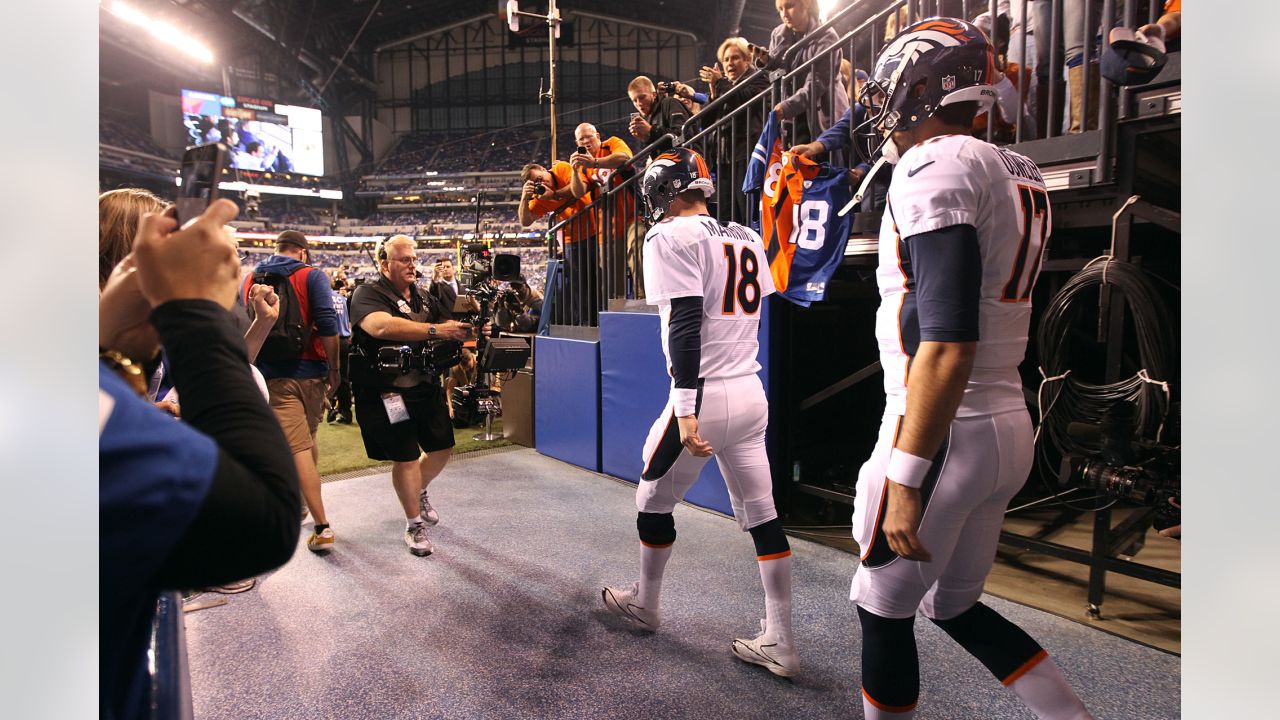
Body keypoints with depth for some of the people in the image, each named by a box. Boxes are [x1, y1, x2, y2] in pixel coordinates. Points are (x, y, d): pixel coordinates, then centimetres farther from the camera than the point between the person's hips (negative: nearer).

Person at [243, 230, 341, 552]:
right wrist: (335, 368, -4)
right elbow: (327, 325, -13)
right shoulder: (311, 276, -3)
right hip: (312, 371, 0)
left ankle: (323, 528, -6)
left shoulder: (250, 279, 8)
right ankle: (300, 504, 37)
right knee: (308, 439, 21)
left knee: (298, 450, -3)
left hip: (273, 376, 0)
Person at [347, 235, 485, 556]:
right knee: (406, 457, 0)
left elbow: (450, 326, 8)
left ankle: (419, 492, 44)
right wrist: (434, 330, -35)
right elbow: (381, 326, -30)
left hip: (427, 387, 7)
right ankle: (414, 526, 19)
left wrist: (470, 330, -16)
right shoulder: (368, 294, -10)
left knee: (442, 447, 15)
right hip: (387, 392, -6)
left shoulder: (425, 299, 13)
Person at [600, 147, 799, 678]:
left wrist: (686, 410, -22)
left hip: (706, 396, -7)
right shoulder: (747, 239, 13)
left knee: (653, 502, 14)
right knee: (761, 515, 11)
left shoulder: (671, 237, -10)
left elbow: (685, 324, -20)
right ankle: (778, 643, 18)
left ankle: (643, 605, 34)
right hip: (753, 393, 7)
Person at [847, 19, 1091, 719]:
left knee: (883, 607, 10)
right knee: (954, 606, 23)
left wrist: (906, 478, -23)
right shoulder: (1019, 174, 14)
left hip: (945, 429, -9)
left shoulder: (935, 168, -14)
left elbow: (947, 342, -24)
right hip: (1009, 425, 9)